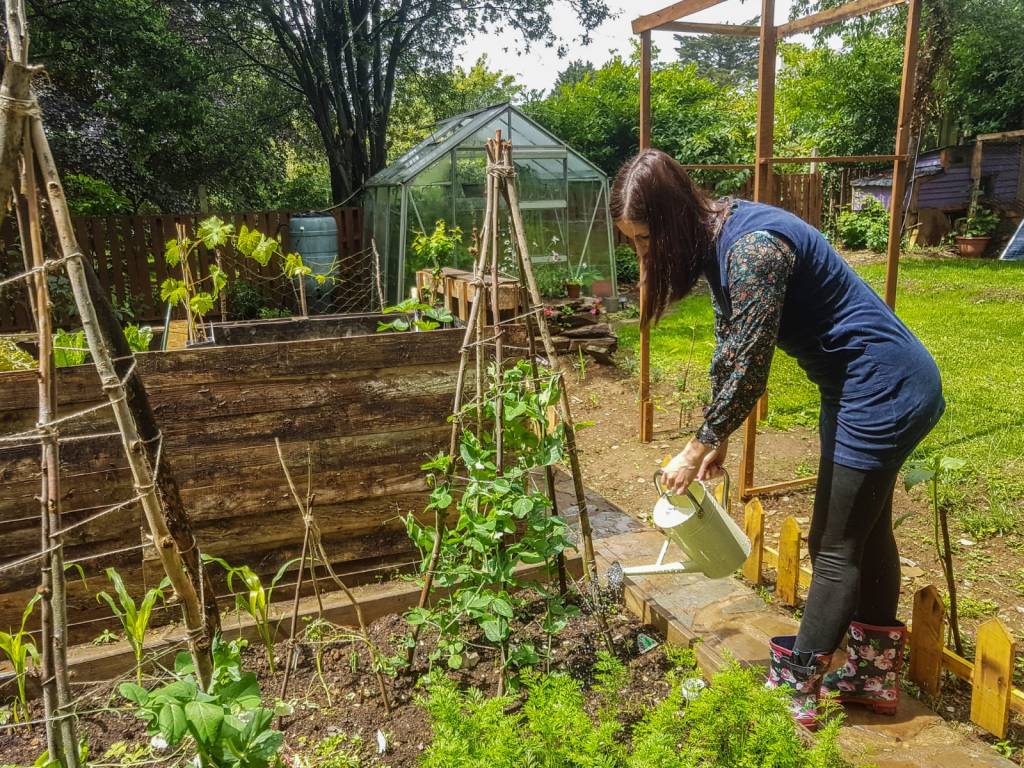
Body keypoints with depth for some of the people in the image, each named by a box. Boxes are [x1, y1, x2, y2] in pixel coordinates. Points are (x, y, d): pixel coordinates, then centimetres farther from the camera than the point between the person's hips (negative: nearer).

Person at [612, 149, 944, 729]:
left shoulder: (752, 247, -28)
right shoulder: (719, 238, 2)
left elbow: (748, 366, -25)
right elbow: (729, 348, 8)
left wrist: (697, 449, -13)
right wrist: (718, 440, 8)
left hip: (885, 392, -10)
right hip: (864, 386, 10)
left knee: (836, 548, 0)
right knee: (866, 530, 18)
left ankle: (797, 692, 15)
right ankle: (876, 677, 34)